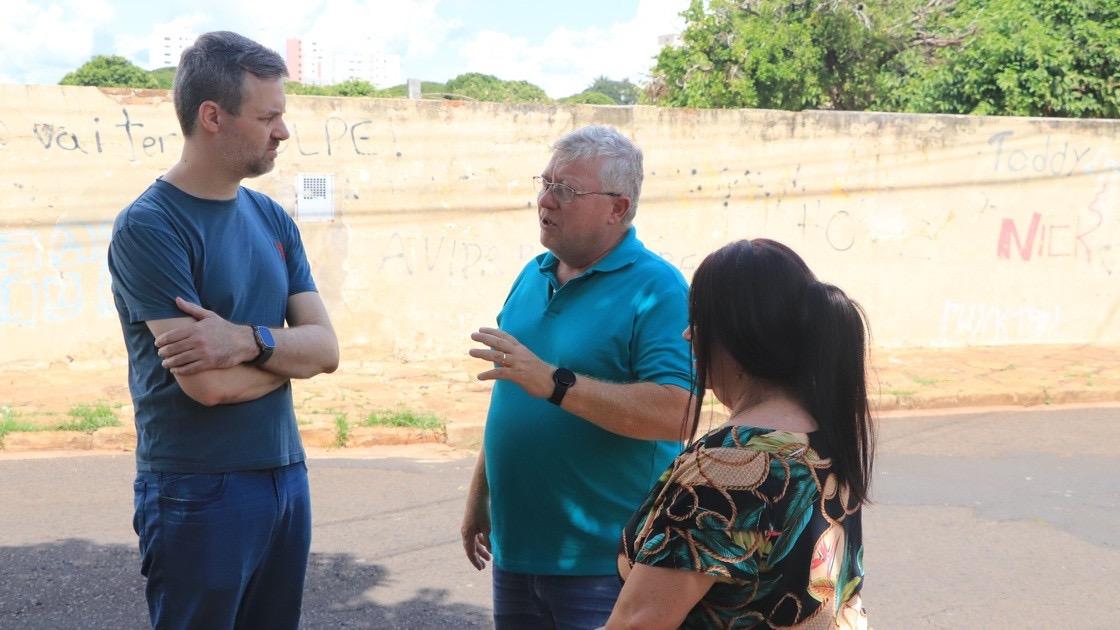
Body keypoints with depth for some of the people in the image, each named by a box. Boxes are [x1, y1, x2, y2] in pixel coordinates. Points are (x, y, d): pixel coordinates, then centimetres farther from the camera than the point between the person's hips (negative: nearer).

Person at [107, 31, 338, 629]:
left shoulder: (272, 219, 7)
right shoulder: (148, 227, -14)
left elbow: (327, 349, 0)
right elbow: (208, 384, -21)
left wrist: (250, 341, -19)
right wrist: (286, 350, -3)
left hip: (286, 476, 7)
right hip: (199, 493, -6)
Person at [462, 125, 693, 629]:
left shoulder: (657, 290, -14)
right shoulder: (533, 275, 9)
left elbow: (676, 413, -25)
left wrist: (555, 382, -30)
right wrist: (480, 496, 16)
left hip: (605, 561, -7)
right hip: (516, 549, 7)